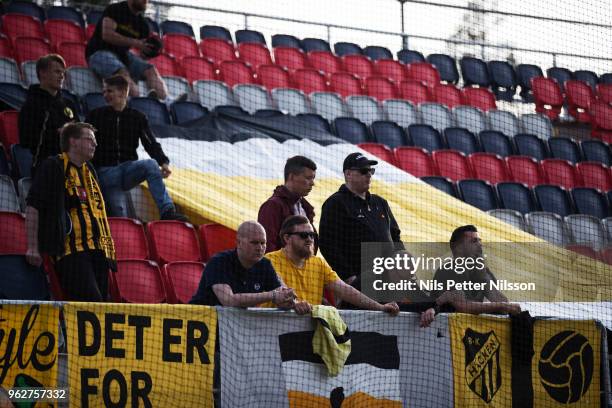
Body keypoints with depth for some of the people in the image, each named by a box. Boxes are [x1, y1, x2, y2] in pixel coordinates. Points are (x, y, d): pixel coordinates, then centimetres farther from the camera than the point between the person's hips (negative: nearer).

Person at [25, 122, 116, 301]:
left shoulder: (89, 170, 23)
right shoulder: (53, 167, 0)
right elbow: (32, 207, -5)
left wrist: (107, 245, 24)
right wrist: (33, 247, -12)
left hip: (98, 251, 8)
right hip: (71, 251, -8)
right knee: (91, 302, -22)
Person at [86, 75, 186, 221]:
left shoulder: (137, 117, 9)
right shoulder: (96, 115, 8)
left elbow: (151, 143, 0)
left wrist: (163, 162, -18)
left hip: (129, 167, 0)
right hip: (105, 172, 0)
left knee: (151, 164, -31)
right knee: (118, 218, -15)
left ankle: (167, 211, -38)